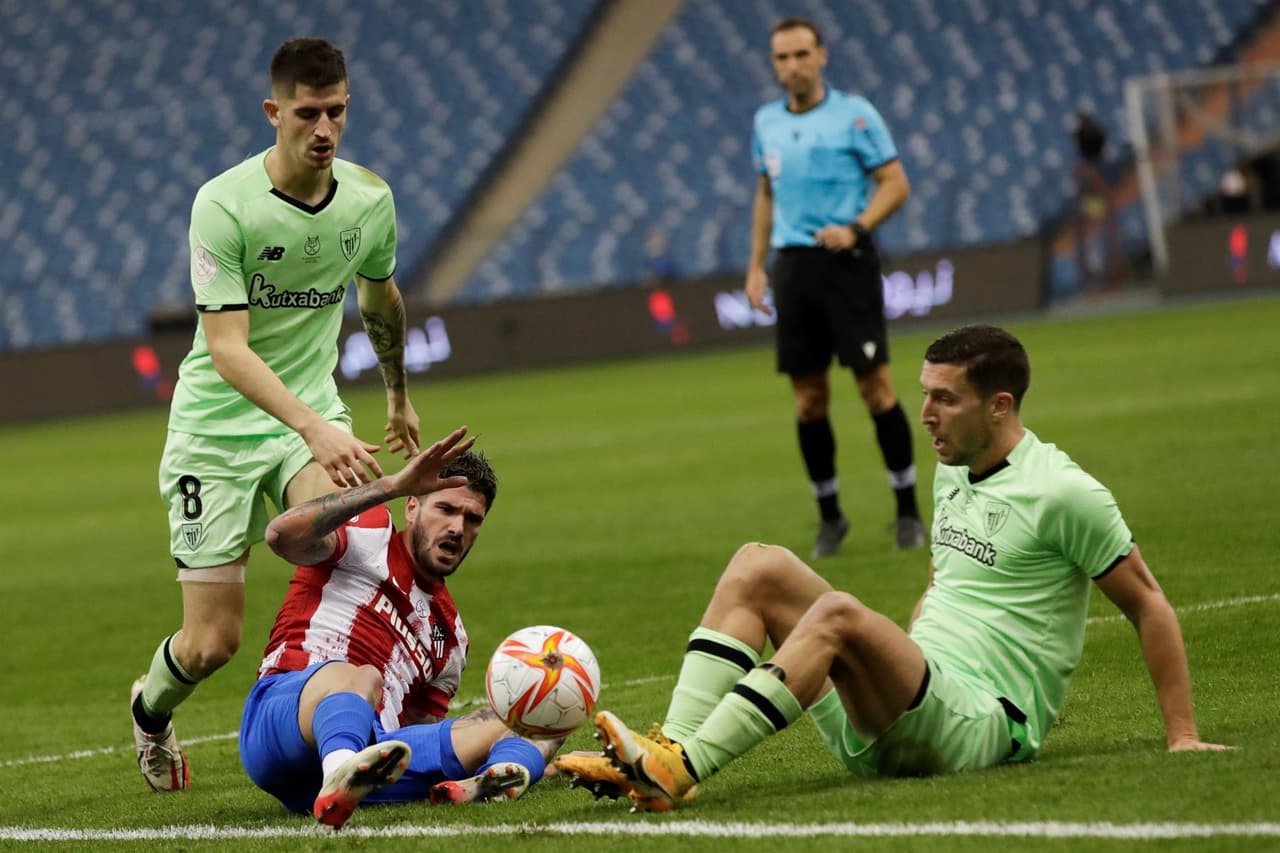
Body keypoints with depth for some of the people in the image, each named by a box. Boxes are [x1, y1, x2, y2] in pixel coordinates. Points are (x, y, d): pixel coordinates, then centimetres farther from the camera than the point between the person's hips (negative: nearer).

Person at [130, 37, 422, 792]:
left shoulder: (370, 199, -3)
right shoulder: (224, 206, -19)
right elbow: (227, 346, -26)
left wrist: (399, 396, 33)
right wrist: (315, 430, -39)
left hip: (314, 410, 3)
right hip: (218, 425, -3)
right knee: (214, 641, -3)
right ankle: (152, 710, 33)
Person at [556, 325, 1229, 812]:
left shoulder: (1062, 493, -8)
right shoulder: (951, 473, 16)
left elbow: (1148, 606, -3)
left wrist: (1182, 737, -5)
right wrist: (891, 666, 17)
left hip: (982, 727, -8)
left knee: (837, 613, -33)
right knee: (759, 567, -3)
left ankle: (681, 773, -40)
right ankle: (671, 748, -20)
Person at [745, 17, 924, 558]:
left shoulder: (854, 114, -3)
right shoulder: (766, 123, 12)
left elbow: (895, 183, -4)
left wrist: (855, 228, -19)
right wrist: (756, 265, 17)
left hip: (847, 263, -4)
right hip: (793, 265, 4)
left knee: (876, 386, -8)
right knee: (808, 398, 3)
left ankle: (908, 512, 1)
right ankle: (829, 518, 13)